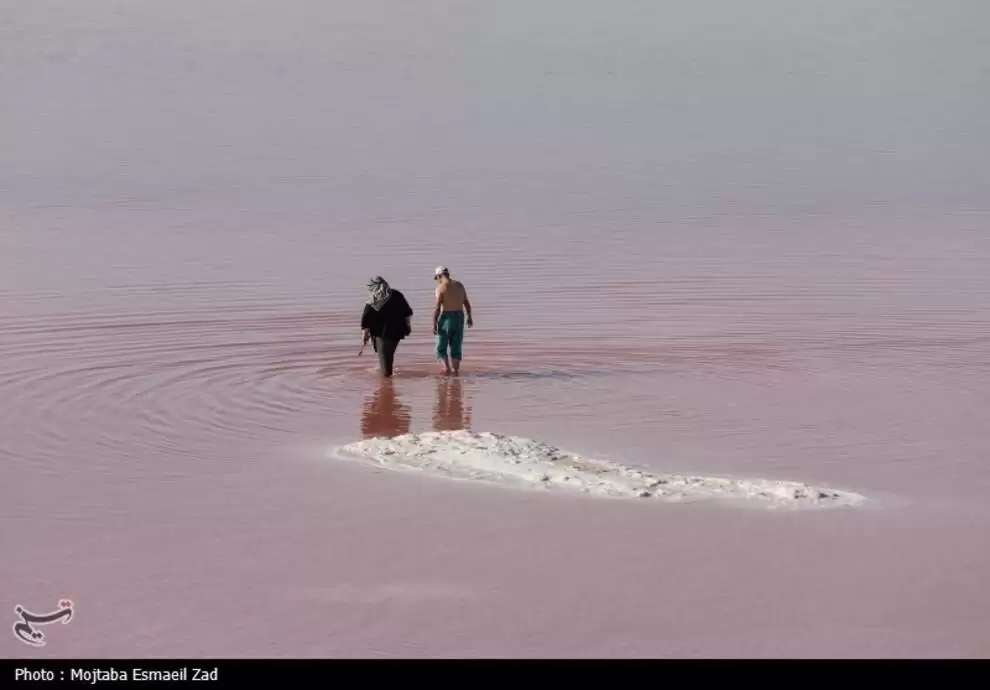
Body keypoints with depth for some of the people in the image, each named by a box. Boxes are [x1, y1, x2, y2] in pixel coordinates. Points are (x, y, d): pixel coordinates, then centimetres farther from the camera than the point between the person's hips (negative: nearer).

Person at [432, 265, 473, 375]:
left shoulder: (441, 288, -10)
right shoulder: (459, 285, 7)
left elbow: (437, 307, -13)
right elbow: (467, 302, 11)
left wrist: (434, 324, -10)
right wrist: (469, 317, 20)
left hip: (446, 318, -5)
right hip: (459, 317, 5)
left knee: (441, 347, 5)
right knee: (456, 347, 10)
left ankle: (447, 367, -11)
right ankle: (456, 371, 5)